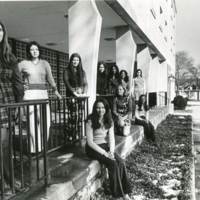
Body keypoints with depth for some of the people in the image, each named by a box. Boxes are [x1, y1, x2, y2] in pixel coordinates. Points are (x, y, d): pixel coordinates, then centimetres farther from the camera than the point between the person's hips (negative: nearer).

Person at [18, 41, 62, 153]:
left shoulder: (45, 63, 11)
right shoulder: (24, 63, 5)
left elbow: (50, 79, 11)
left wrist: (56, 92, 6)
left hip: (43, 93, 2)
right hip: (29, 94, -2)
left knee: (46, 121, -4)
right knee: (32, 122, -4)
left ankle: (42, 146, 12)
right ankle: (35, 148, 6)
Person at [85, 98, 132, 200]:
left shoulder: (109, 120, 3)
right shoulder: (90, 121, -15)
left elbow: (111, 138, 3)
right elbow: (90, 142, -17)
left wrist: (111, 151, -14)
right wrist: (104, 153, -21)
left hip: (104, 145, 5)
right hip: (93, 148, -5)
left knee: (121, 163, -18)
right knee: (113, 164, -24)